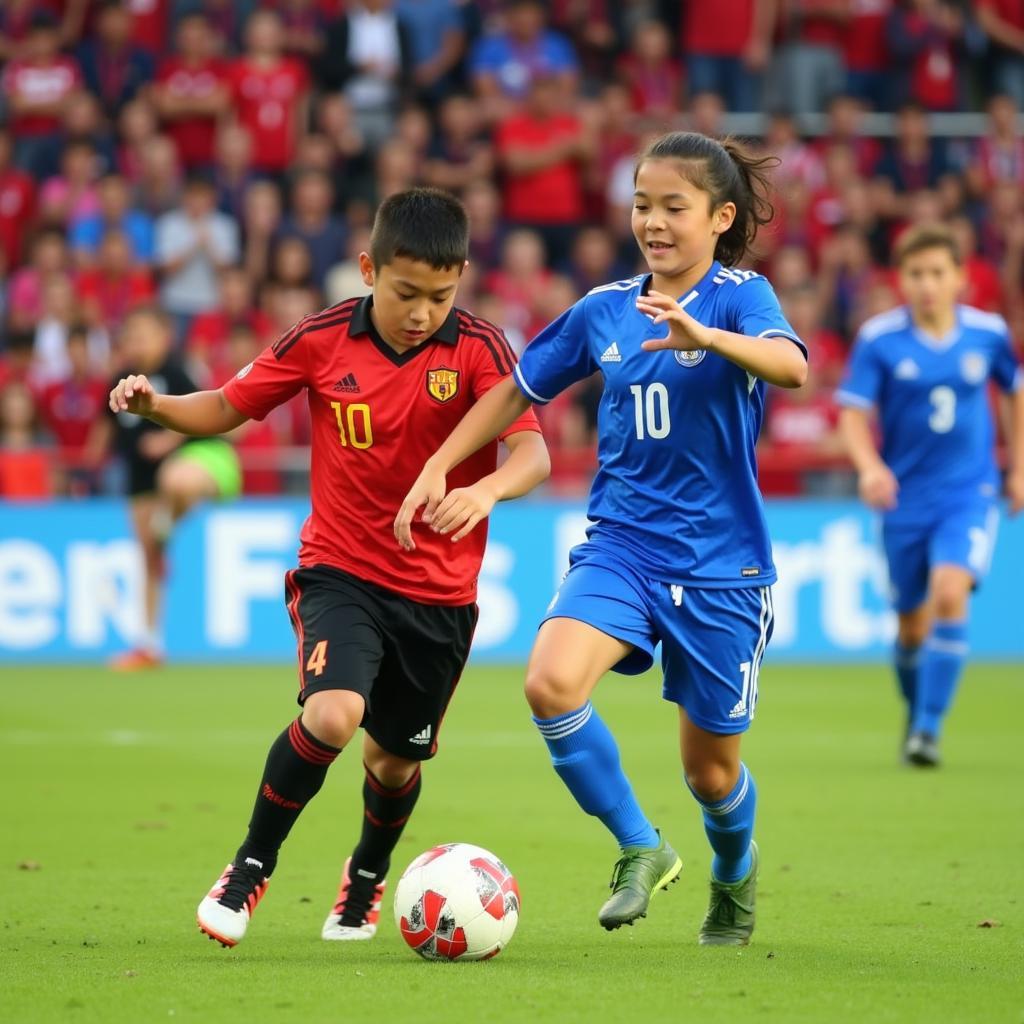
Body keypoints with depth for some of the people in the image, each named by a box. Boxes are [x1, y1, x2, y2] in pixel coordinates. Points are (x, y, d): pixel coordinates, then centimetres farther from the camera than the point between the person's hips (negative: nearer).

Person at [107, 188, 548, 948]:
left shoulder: (477, 348, -12)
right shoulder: (323, 340, -8)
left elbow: (533, 452, -23)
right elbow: (226, 408, 4)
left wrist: (487, 490, -45)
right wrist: (154, 405, -16)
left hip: (440, 591, 1)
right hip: (341, 571, -1)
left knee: (394, 758, 14)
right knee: (332, 715, -26)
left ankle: (368, 876, 47)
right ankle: (252, 866, -4)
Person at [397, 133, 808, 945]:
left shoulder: (740, 296, -7)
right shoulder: (605, 310, 6)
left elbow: (791, 367, -30)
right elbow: (519, 390, 20)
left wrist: (703, 336, -47)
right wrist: (439, 467, 13)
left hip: (719, 563, -3)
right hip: (621, 543, 3)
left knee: (711, 768, 7)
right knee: (552, 683, -26)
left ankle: (735, 869, 42)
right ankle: (641, 849, -6)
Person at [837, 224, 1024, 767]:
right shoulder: (878, 339, -8)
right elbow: (854, 413, -8)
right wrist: (870, 467, -27)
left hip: (969, 493, 0)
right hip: (905, 496, 1)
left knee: (950, 594, -22)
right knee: (912, 624, 8)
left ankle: (929, 728, -17)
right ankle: (916, 713, 35)